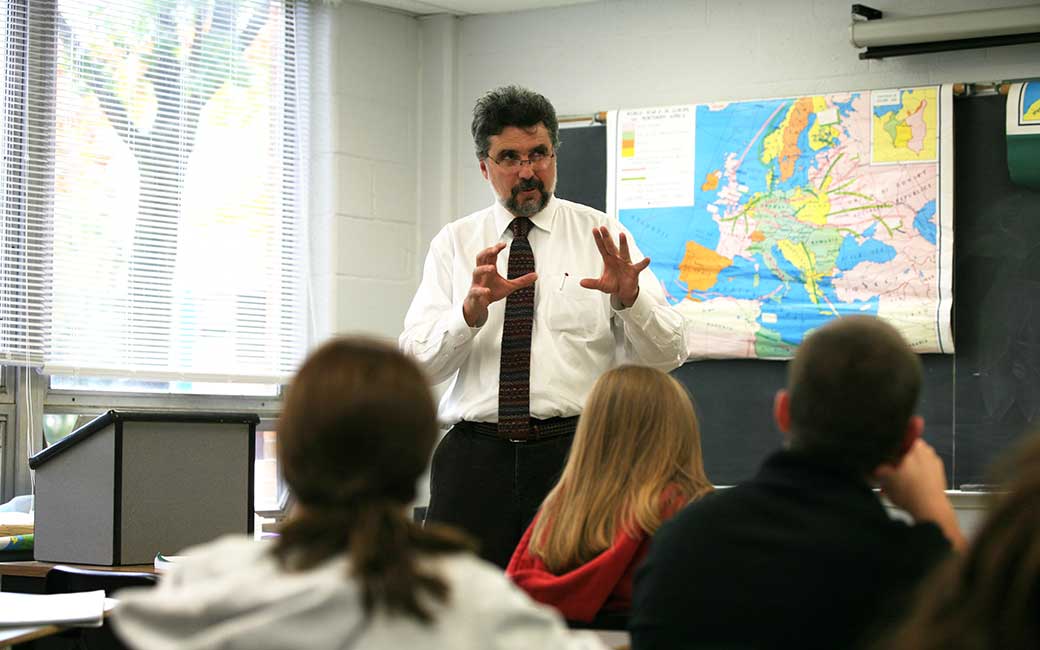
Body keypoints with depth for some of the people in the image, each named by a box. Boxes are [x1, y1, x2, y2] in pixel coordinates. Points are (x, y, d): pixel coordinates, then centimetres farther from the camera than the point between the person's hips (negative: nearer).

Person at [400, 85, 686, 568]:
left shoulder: (600, 237, 5)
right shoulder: (455, 243, 9)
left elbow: (666, 356, -1)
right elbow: (417, 361, -2)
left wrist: (628, 298, -20)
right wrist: (472, 309, -20)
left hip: (573, 453, -1)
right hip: (476, 454, 1)